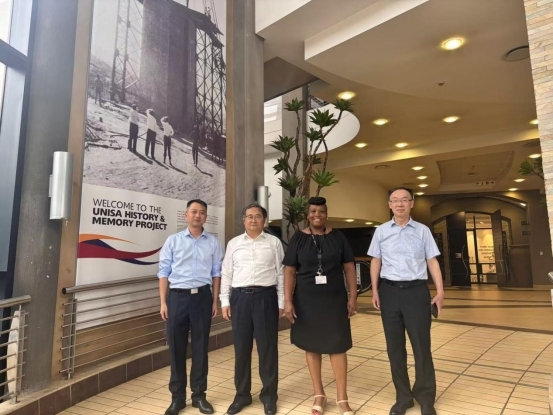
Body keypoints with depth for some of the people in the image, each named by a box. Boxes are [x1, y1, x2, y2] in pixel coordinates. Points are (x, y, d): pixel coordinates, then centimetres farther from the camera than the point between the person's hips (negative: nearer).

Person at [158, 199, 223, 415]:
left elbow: (216, 273, 6)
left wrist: (215, 301, 2)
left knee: (200, 347, 10)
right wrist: (163, 302, -3)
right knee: (177, 347, 7)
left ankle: (199, 394, 25)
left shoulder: (213, 242, 4)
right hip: (177, 296, 0)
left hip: (202, 296, 1)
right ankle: (177, 396, 24)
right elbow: (164, 272, 2)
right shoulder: (173, 240, 2)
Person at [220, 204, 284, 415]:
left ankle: (269, 395, 25)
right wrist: (225, 301, 4)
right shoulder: (234, 244, 9)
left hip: (266, 297, -1)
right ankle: (242, 394, 29)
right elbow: (226, 274, 9)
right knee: (241, 348, 11)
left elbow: (281, 273, 3)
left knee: (267, 347, 6)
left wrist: (281, 302, 0)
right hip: (240, 297, 2)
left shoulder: (274, 243, 4)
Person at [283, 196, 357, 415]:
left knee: (337, 346, 5)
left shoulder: (337, 237, 1)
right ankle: (319, 394, 28)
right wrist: (288, 301, -8)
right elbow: (290, 271, -2)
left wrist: (353, 296, -2)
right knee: (312, 345, 11)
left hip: (334, 298, 0)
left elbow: (349, 268, 3)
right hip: (306, 299, 0)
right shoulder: (298, 239, -1)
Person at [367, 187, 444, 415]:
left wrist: (440, 291, -4)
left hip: (417, 290, -1)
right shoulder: (381, 231, 5)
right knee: (394, 346, 11)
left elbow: (432, 261, 2)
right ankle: (403, 397, 28)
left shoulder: (423, 230, 2)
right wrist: (375, 290, 0)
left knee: (421, 345, 7)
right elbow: (376, 261, 7)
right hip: (390, 291, 2)